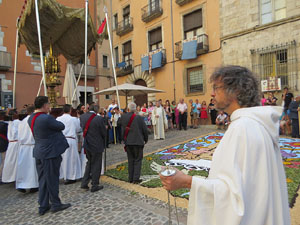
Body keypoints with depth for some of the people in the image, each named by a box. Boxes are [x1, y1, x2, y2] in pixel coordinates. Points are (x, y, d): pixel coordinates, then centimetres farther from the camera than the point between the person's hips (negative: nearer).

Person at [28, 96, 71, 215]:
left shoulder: (31, 118, 5)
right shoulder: (47, 118, -23)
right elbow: (62, 126, -12)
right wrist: (55, 122, 3)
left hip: (39, 153, 9)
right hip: (50, 152, -8)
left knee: (42, 180, 16)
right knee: (52, 179, 5)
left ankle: (43, 206, 27)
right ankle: (55, 204, 21)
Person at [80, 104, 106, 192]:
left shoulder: (82, 117, -4)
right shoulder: (99, 119, -20)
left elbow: (82, 127, 9)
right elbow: (104, 133, -12)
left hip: (87, 144, 6)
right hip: (96, 145, -5)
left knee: (89, 163, 24)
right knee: (96, 165, 9)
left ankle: (84, 183, 25)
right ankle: (94, 186, 20)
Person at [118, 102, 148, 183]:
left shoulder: (124, 117, -4)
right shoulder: (139, 118, -11)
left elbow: (119, 122, 19)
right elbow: (145, 130, -5)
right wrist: (145, 139, 9)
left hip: (128, 142, 3)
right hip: (138, 142, -3)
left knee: (130, 160, 15)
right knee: (137, 160, 8)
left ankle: (130, 178, 21)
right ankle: (136, 178, 8)